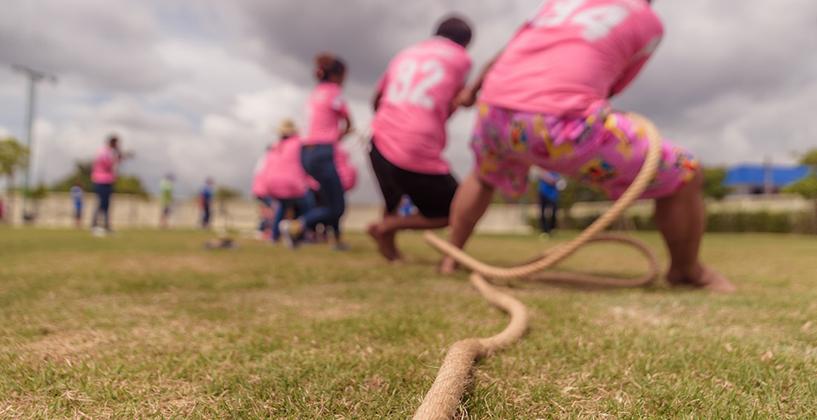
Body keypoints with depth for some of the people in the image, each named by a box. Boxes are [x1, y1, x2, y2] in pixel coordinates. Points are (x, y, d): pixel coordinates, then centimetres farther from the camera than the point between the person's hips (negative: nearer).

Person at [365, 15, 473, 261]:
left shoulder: (405, 55, 21)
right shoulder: (461, 59, 8)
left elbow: (377, 101, 28)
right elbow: (448, 111, 11)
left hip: (381, 142, 7)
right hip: (419, 153, -6)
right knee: (453, 215, 10)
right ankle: (386, 226, -1)